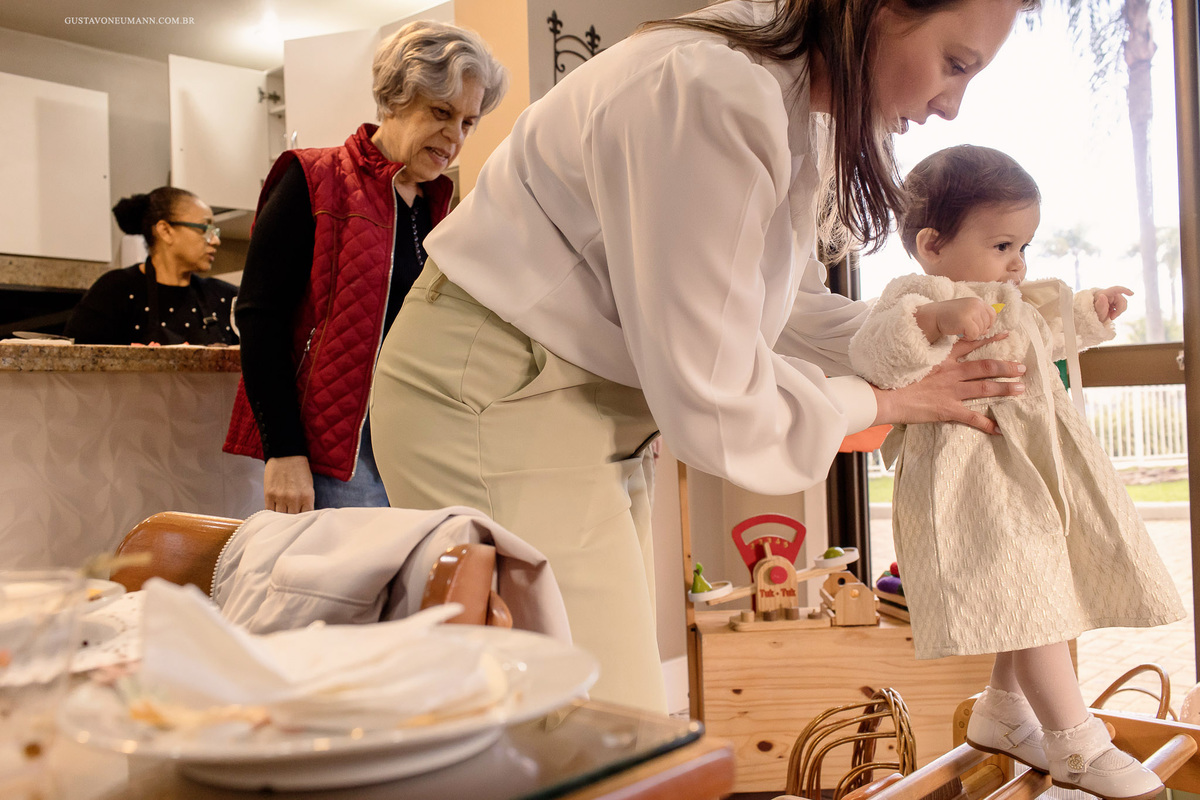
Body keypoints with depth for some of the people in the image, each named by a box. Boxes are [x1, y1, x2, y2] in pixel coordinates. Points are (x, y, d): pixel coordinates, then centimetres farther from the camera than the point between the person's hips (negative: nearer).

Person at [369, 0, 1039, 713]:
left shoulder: (797, 108, 6)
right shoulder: (717, 98, -25)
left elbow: (785, 307, 15)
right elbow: (713, 404, -22)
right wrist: (890, 401, -8)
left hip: (593, 405, 9)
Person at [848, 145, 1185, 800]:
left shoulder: (1016, 303, 21)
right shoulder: (918, 296, -11)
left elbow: (1049, 337, 42)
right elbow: (873, 355, -30)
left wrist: (1088, 311, 28)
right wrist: (933, 318, -45)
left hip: (1036, 464, 10)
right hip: (972, 478, -10)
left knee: (1027, 593, 15)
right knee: (1024, 598, -10)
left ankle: (1002, 711, 32)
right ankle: (1077, 746, 0)